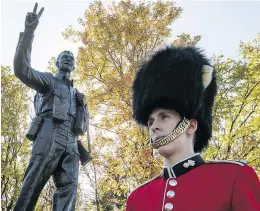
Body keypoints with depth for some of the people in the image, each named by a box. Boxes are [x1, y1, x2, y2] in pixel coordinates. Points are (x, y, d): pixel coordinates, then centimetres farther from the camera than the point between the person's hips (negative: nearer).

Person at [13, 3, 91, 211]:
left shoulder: (75, 93, 30)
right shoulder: (48, 80, 16)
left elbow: (82, 128, 27)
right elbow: (22, 69, -6)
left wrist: (82, 104, 8)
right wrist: (29, 32, -14)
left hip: (70, 145, 6)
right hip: (49, 138, -5)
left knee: (68, 189, -9)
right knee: (31, 188, -11)